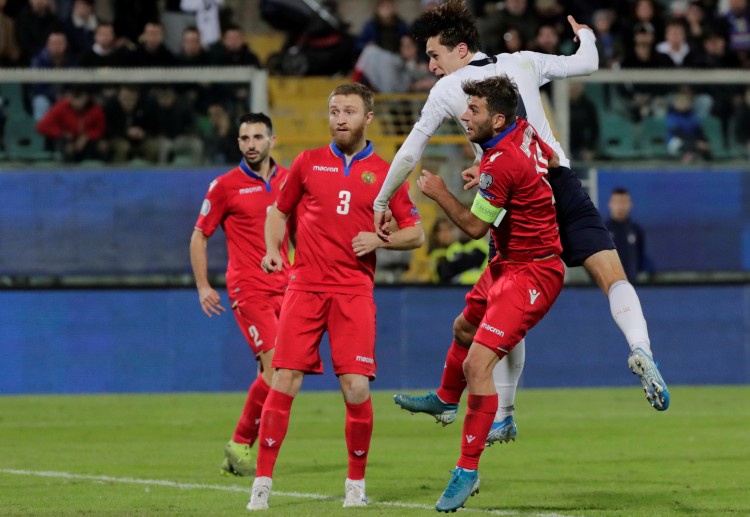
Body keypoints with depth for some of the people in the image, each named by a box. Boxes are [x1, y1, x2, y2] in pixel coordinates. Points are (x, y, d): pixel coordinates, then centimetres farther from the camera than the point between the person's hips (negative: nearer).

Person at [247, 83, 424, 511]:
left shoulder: (385, 173, 6)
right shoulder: (308, 163, 9)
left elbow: (416, 234, 9)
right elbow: (279, 211, 21)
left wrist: (379, 240, -9)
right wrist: (272, 249, 3)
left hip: (354, 291, -1)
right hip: (305, 286, 1)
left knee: (357, 388, -9)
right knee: (285, 382, -7)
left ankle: (356, 483, 10)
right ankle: (263, 482, 0)